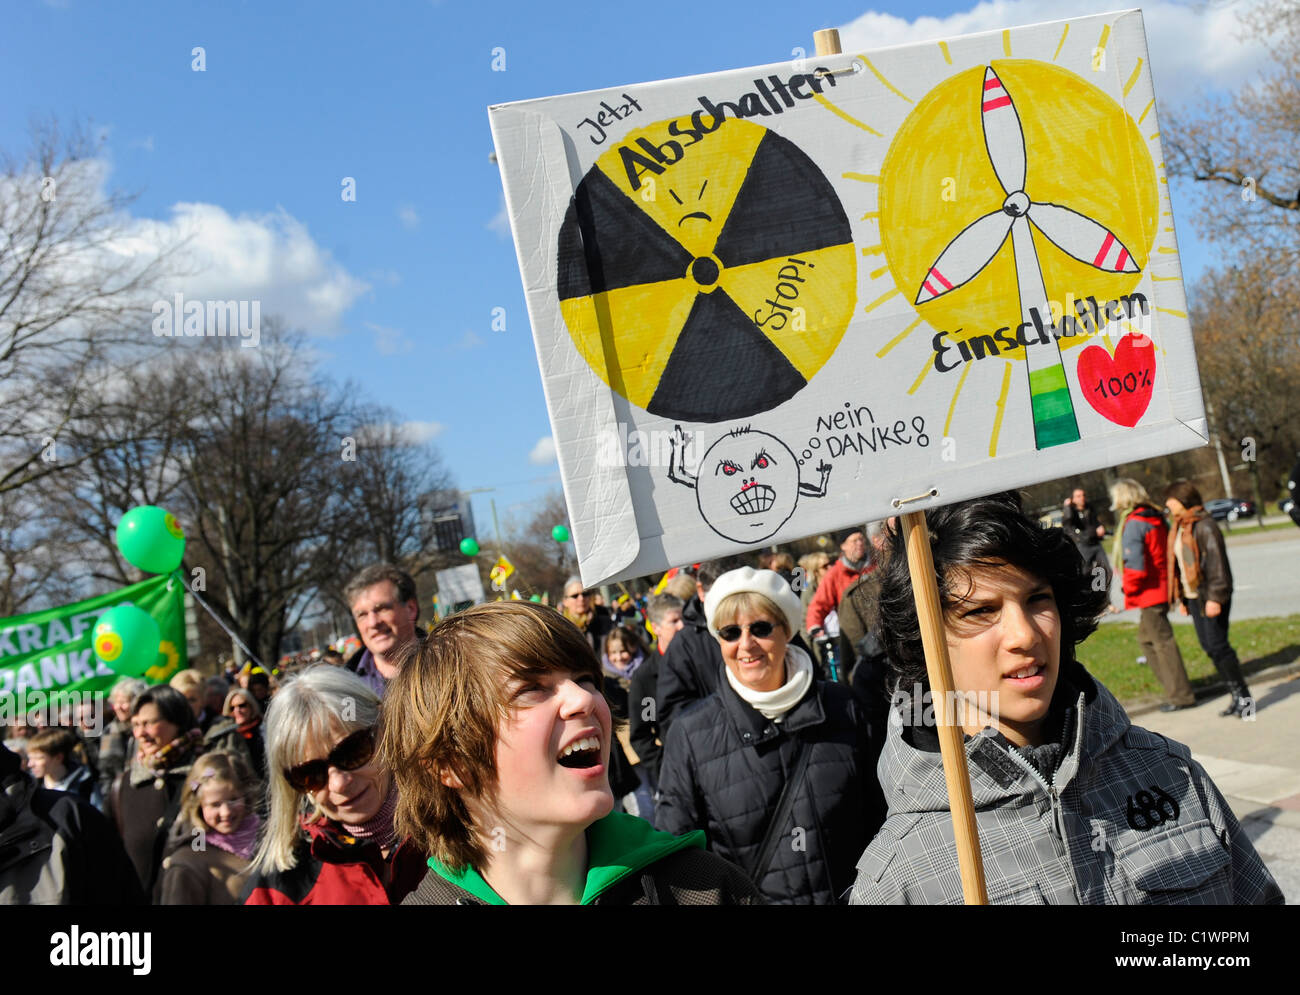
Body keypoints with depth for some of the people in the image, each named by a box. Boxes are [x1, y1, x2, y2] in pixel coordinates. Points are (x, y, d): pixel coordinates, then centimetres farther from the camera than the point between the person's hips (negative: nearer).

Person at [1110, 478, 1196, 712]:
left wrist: (1129, 589, -9)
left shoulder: (1133, 524, -17)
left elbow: (1136, 566, -23)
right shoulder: (1156, 519, 10)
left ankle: (1181, 696, 4)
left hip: (1149, 593, -9)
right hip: (1163, 588, 9)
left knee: (1163, 642, -2)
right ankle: (1175, 686, 24)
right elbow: (1168, 554, 16)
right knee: (1146, 638, 20)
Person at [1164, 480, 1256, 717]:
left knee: (1217, 645, -8)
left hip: (1211, 596, -9)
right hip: (1194, 596, 9)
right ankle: (1237, 696, 17)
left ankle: (1244, 697, 3)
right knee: (1209, 647, 9)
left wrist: (1215, 597, -21)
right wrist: (1182, 598, 18)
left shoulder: (1204, 526, -13)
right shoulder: (1180, 527, 15)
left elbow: (1216, 562, -17)